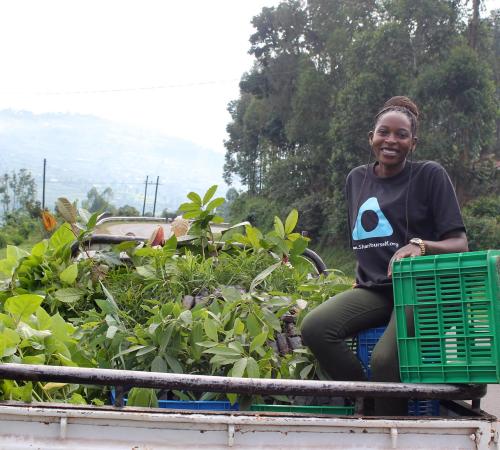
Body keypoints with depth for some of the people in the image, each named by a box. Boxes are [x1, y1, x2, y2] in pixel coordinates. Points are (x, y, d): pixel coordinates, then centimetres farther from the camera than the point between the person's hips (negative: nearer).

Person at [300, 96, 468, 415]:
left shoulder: (430, 175, 0)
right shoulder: (357, 179, 16)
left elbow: (460, 244, -5)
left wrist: (420, 246, -24)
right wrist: (362, 276, 16)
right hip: (372, 289, 5)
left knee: (385, 359, -31)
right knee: (314, 327, -24)